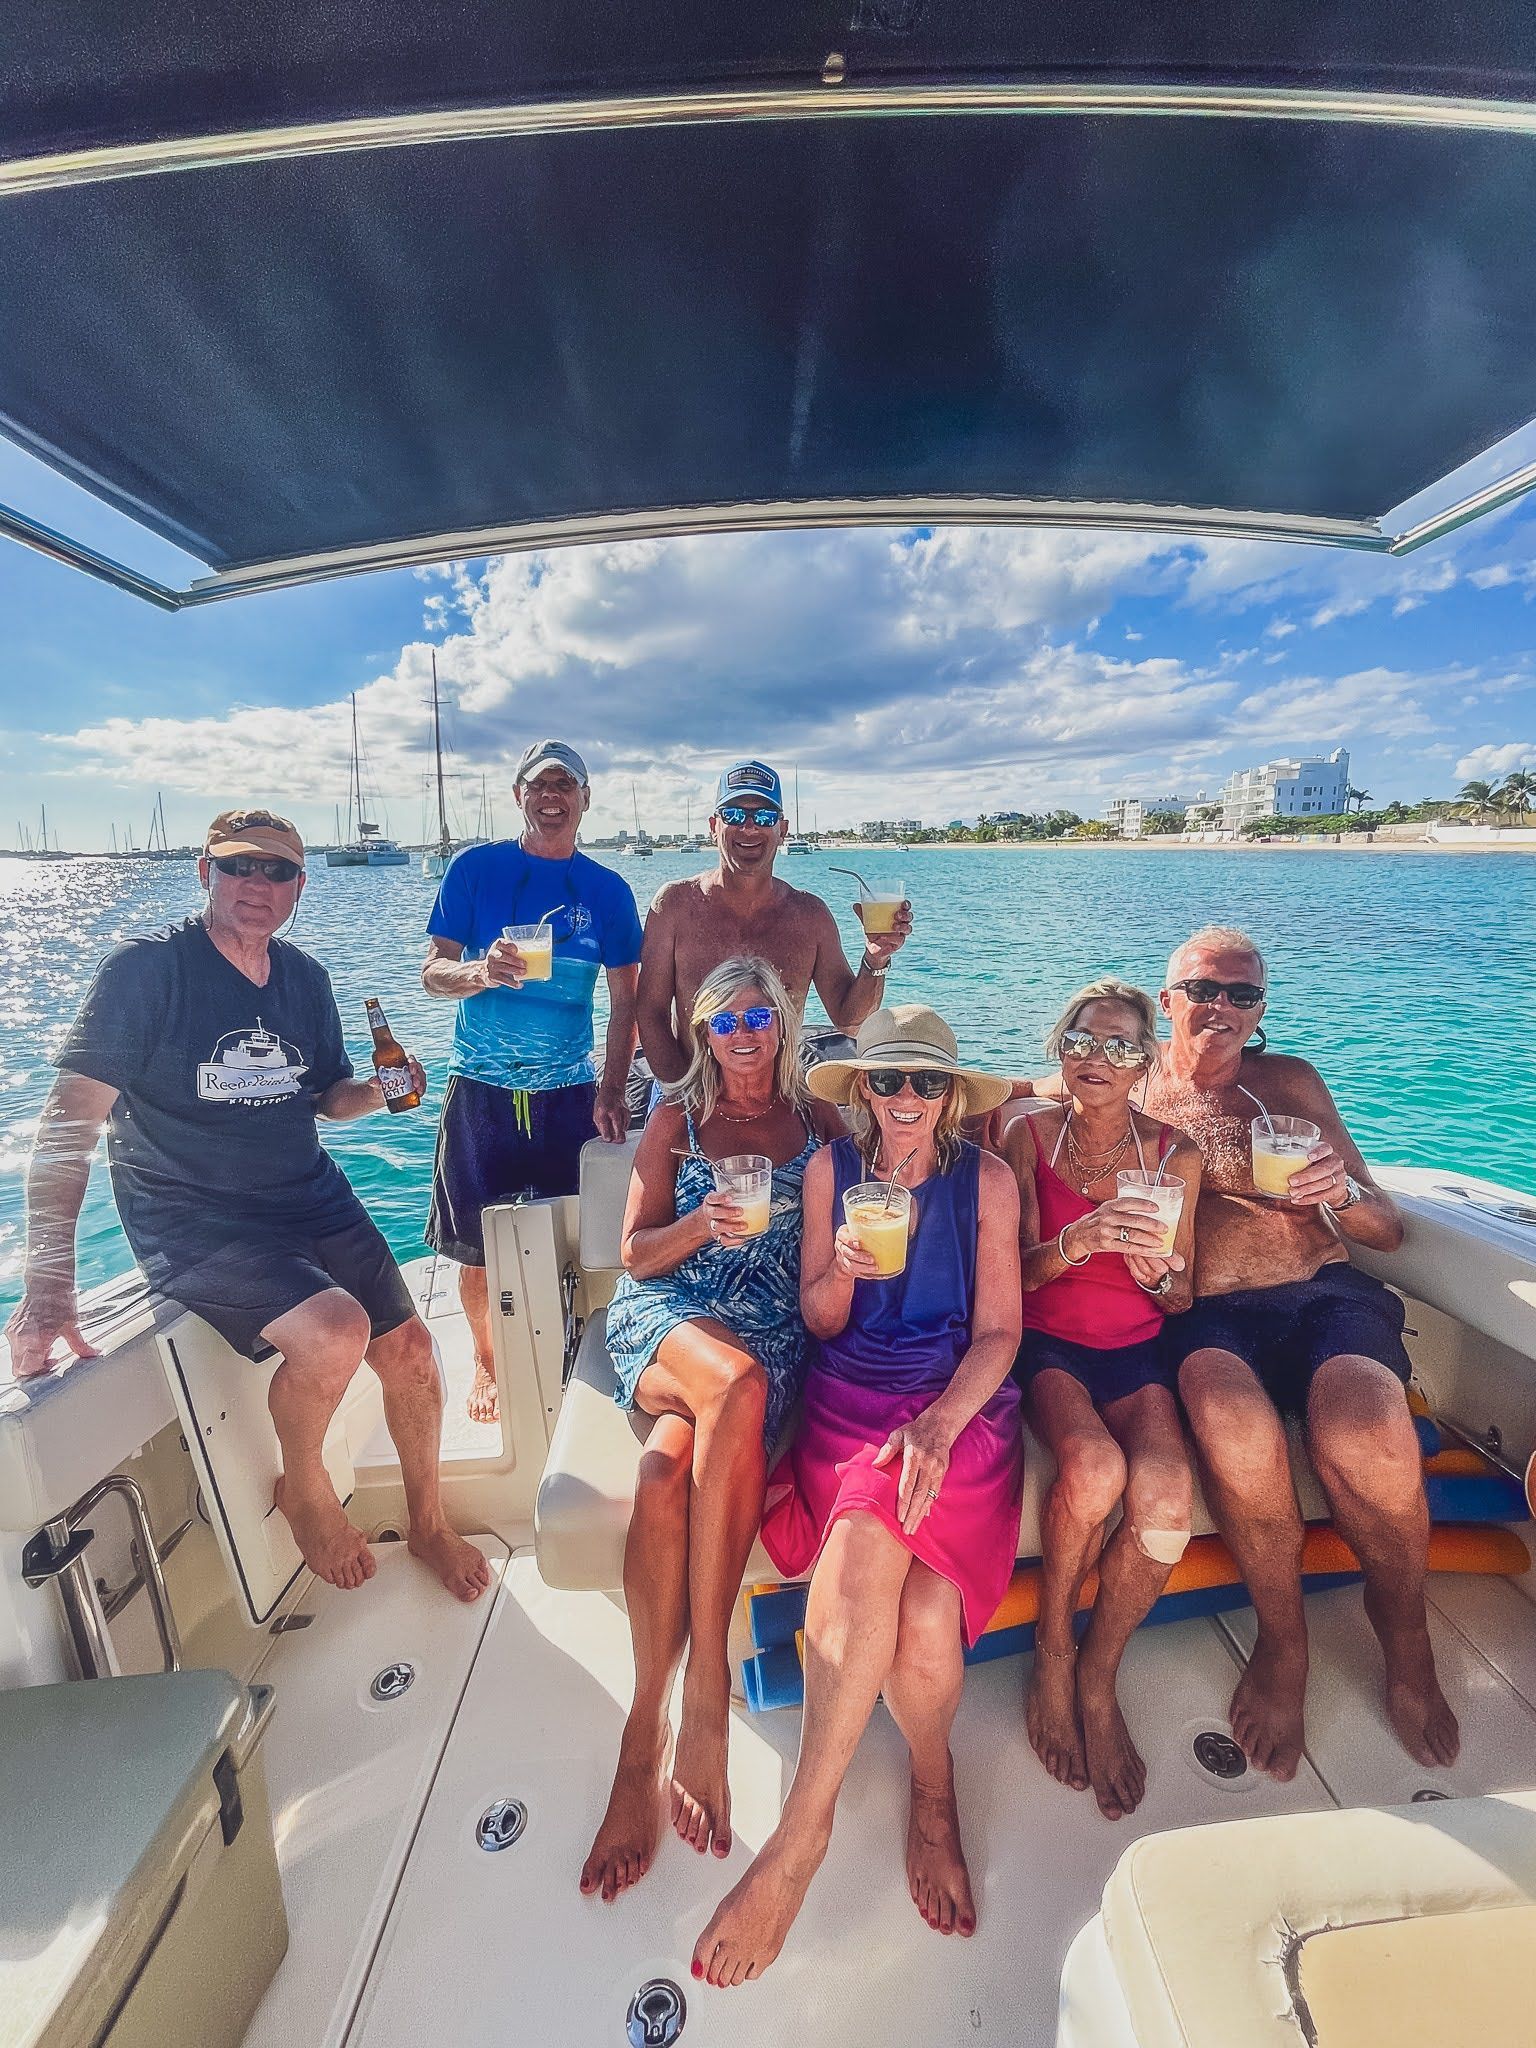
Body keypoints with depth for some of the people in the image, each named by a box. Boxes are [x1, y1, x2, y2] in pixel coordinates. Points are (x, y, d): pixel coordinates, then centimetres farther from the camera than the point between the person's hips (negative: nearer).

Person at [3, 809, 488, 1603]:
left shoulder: (304, 978, 5)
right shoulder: (146, 969, -12)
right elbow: (69, 1124, -17)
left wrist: (378, 1090, -11)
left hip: (310, 1198, 6)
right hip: (190, 1220, -5)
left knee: (409, 1350, 0)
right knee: (334, 1330, -28)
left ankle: (427, 1524, 27)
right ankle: (304, 1489, 7)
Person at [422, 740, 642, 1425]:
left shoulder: (608, 890, 3)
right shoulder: (474, 869, 1)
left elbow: (626, 1002, 4)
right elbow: (432, 971, -1)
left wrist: (611, 1092, -6)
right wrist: (481, 971, -24)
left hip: (570, 1093, 1)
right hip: (482, 1091, 0)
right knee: (477, 1246, 8)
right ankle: (485, 1361, 35)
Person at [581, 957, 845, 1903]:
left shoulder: (822, 1122, 15)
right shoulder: (676, 1120, 15)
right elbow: (637, 1255, 8)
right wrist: (703, 1224, -11)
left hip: (777, 1336, 0)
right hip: (666, 1320, 0)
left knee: (668, 1467, -30)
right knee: (739, 1382, -35)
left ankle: (648, 1732, -17)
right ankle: (706, 1684, -24)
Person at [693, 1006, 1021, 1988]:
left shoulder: (988, 1179, 1)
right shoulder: (832, 1169, 4)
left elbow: (999, 1331, -1)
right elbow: (821, 1323, 7)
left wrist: (939, 1422, -18)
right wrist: (843, 1268, -15)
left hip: (961, 1406, -1)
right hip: (849, 1399, 1)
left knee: (870, 1542, -29)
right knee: (915, 1607, -29)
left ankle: (801, 1831, -5)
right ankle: (934, 1787, -2)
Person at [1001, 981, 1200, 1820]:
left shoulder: (1174, 1153, 4)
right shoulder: (1029, 1135, -1)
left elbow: (1182, 1300, 9)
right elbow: (1013, 1274, -4)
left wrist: (1158, 1268, -15)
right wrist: (1073, 1244, -24)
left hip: (1135, 1352, 2)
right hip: (1046, 1344, -2)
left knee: (1166, 1500, -26)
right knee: (1095, 1470, -31)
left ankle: (1097, 1680, 3)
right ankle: (1050, 1649, 1)